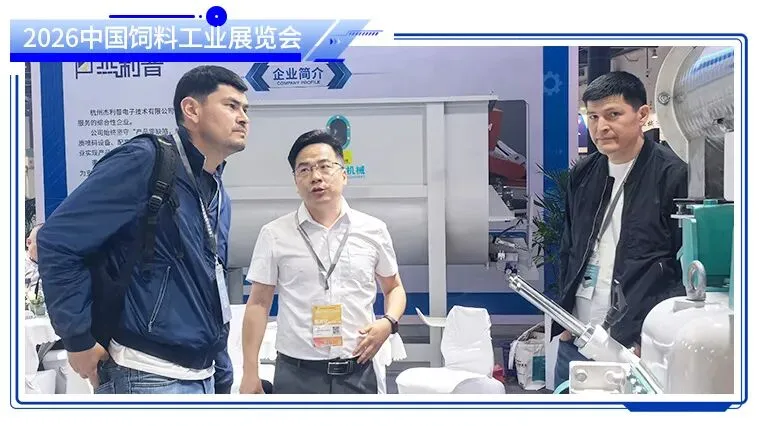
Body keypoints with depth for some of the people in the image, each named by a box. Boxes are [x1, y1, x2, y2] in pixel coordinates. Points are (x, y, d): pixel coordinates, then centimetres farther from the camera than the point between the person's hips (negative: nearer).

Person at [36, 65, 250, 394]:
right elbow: (58, 240, -18)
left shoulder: (218, 196, 12)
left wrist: (221, 378, 18)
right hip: (149, 378, -8)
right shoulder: (146, 162, -15)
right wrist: (78, 339, -13)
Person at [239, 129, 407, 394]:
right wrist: (250, 372, -2)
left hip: (357, 373, 2)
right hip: (296, 374, -1)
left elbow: (394, 288, 16)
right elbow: (258, 303, 2)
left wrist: (388, 322, -5)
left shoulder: (373, 230, 4)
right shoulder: (274, 234, 0)